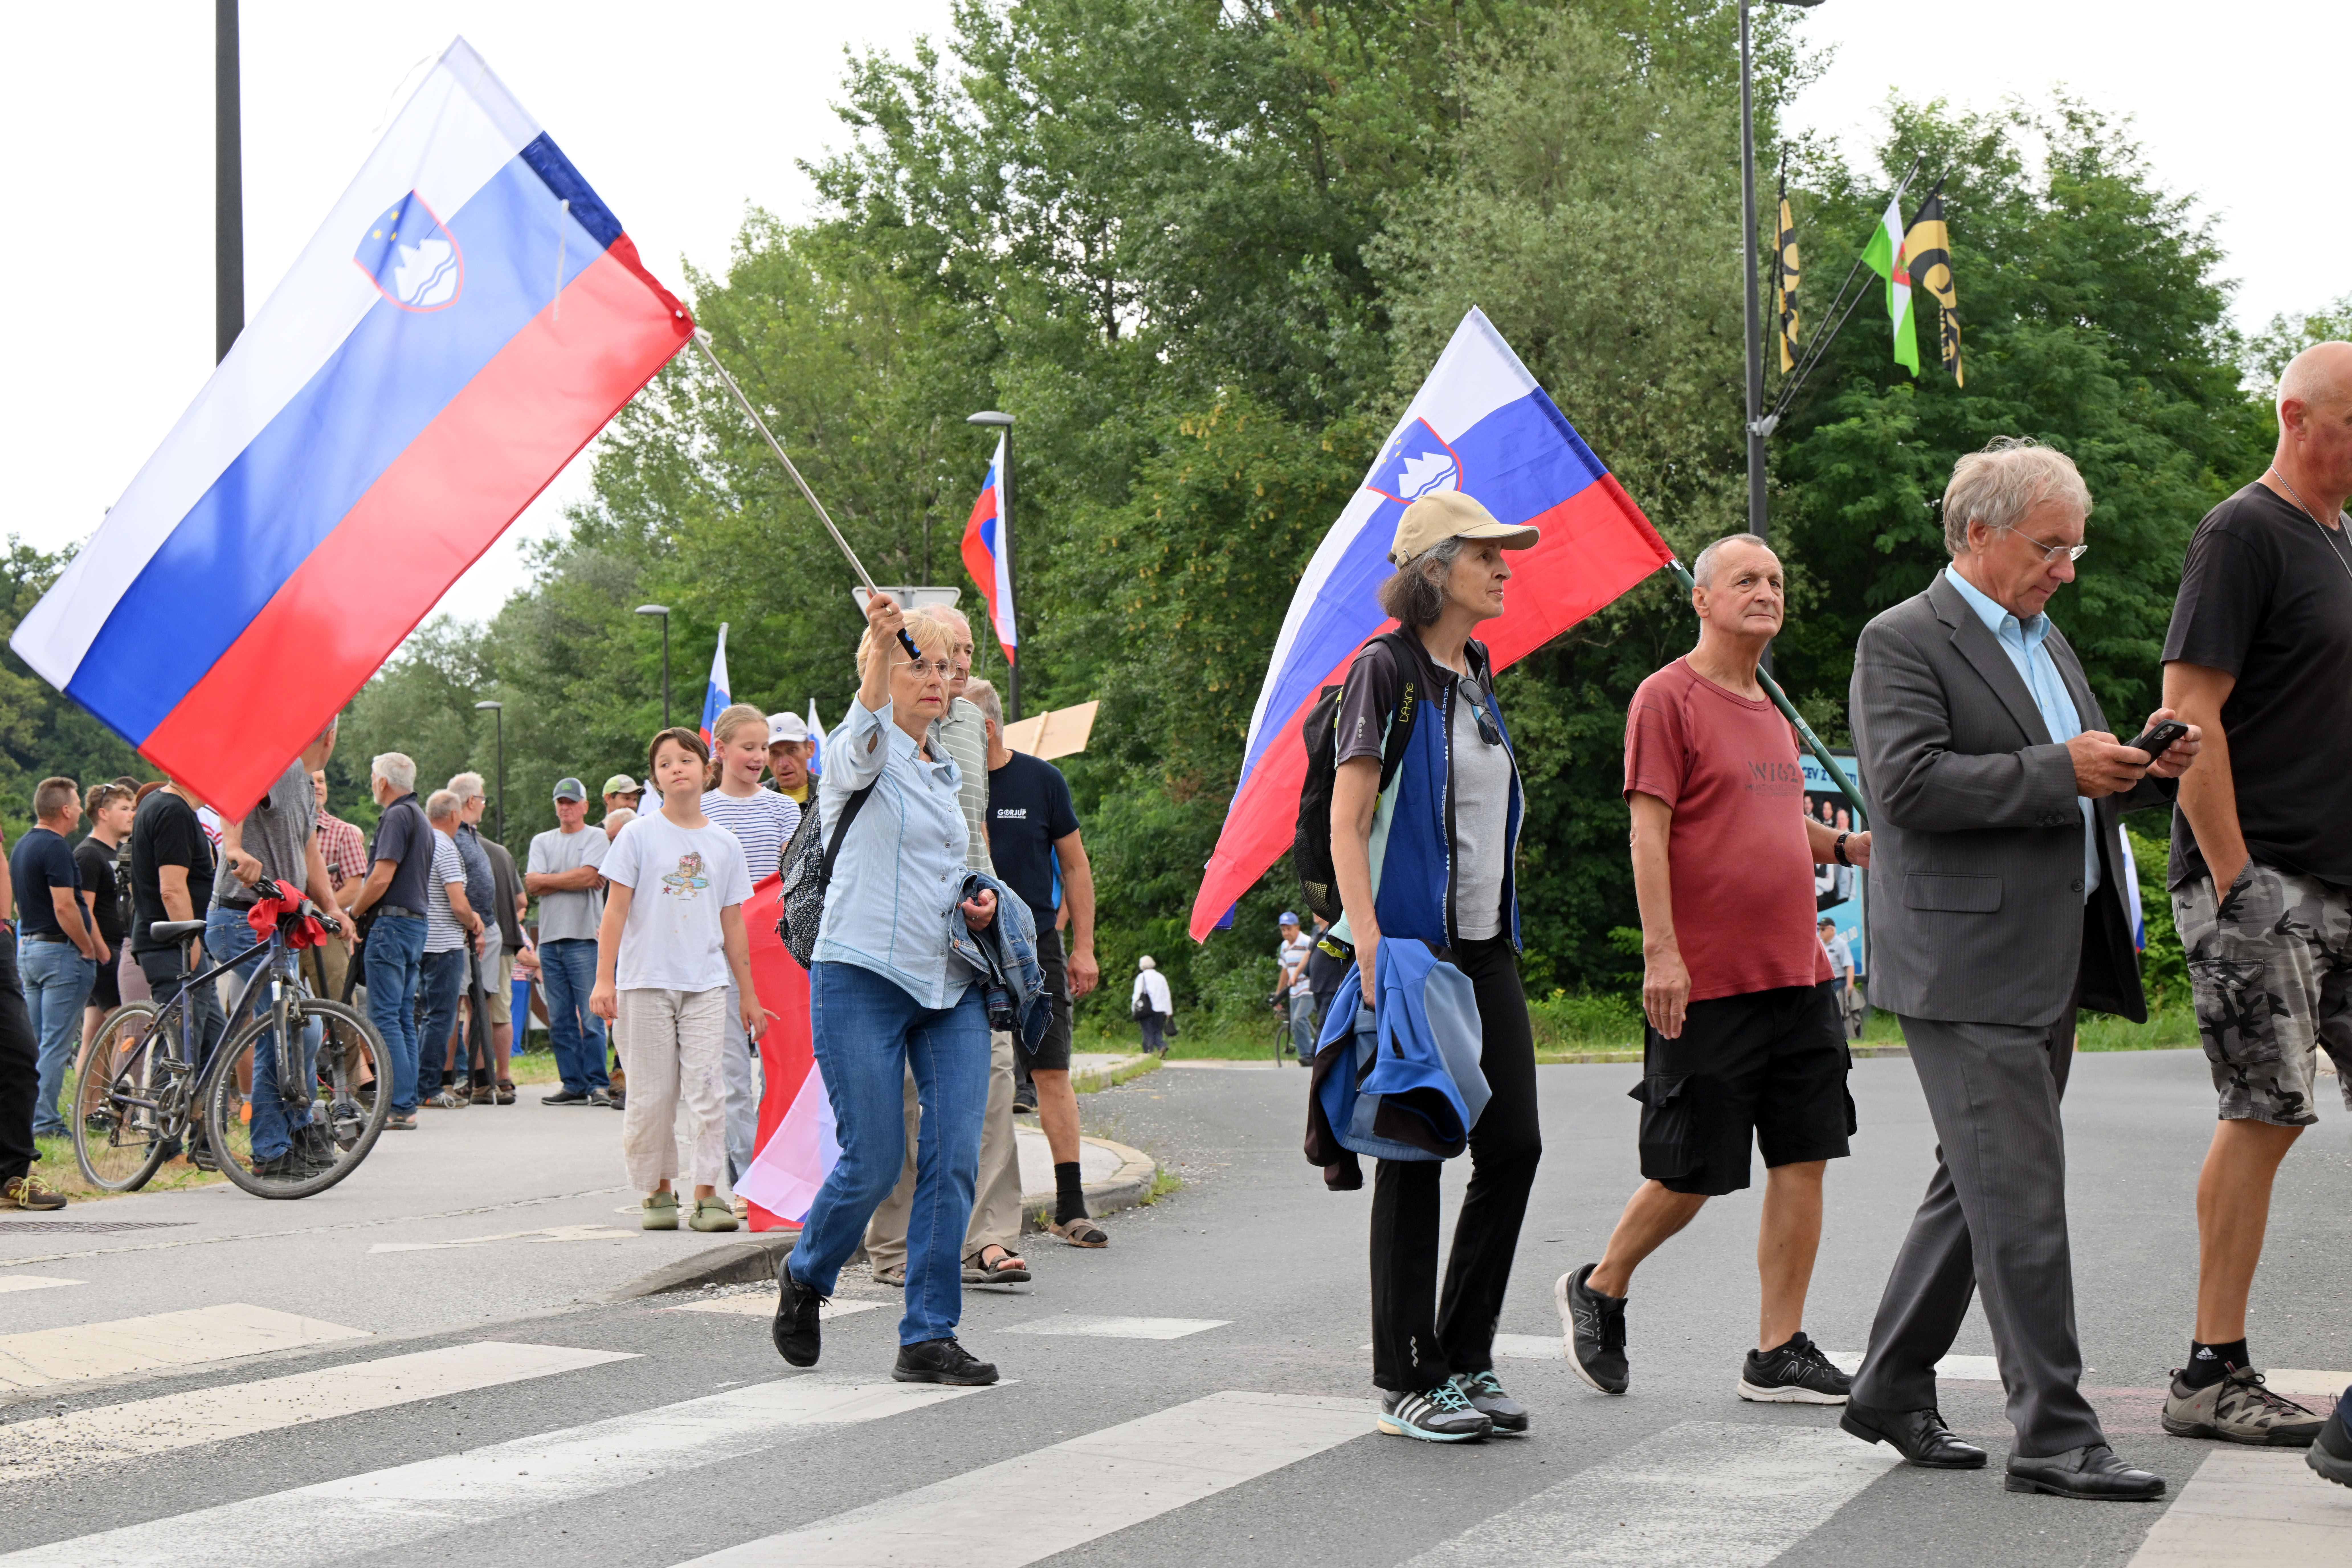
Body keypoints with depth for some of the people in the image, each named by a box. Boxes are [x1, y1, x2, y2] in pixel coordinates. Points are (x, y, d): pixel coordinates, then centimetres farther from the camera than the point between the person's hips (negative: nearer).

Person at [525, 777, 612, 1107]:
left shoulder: (597, 839, 5)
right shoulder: (542, 842, 18)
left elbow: (588, 876, -11)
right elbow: (532, 885, 4)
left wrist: (548, 879, -1)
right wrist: (570, 880, -3)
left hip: (585, 937, -5)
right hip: (550, 939, 5)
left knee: (591, 1018, -9)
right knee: (559, 1020, 4)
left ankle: (598, 1084, -5)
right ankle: (573, 1085, 9)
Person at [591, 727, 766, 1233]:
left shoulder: (725, 843, 9)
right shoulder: (640, 835, 1)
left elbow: (733, 924, 13)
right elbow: (615, 911, 0)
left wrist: (747, 993, 14)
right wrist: (604, 980, -6)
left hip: (707, 984, 2)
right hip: (648, 981, -1)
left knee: (707, 1088, -7)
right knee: (652, 1095, 1)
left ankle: (707, 1195, -3)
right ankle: (657, 1192, 13)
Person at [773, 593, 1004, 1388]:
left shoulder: (947, 773, 19)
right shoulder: (862, 755, -3)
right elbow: (866, 734, -29)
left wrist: (981, 897, 9)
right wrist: (882, 642, -46)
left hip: (952, 984, 6)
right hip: (863, 974, -6)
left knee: (955, 1156, -6)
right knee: (873, 1160, -6)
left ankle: (929, 1338, 0)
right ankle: (804, 1276, 24)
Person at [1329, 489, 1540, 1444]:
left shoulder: (1479, 676, 16)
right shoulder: (1386, 669, -8)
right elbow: (1346, 822, -12)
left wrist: (1504, 934, 19)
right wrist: (1369, 945, -20)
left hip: (1485, 944, 8)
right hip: (1411, 943, -8)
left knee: (1514, 1144, 3)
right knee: (1413, 1154, -2)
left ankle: (1465, 1361, 14)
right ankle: (1406, 1380, 6)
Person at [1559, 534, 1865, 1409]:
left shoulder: (1769, 709, 17)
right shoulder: (1668, 698, -7)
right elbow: (1650, 830, -13)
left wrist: (1842, 846, 13)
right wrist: (1660, 949, -19)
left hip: (1796, 974, 7)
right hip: (1708, 980, -7)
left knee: (1804, 1157, 2)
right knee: (1692, 1172, -1)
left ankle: (1779, 1355, 8)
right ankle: (1598, 1293, 23)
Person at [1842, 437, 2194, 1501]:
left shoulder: (2046, 641, 21)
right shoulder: (1904, 642, -8)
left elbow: (2078, 793, 25)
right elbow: (1907, 784, -20)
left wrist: (2143, 772, 3)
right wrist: (2058, 771, -20)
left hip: (2050, 965, 9)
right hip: (1969, 968, -9)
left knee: (1976, 1190, 14)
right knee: (2022, 1202, -9)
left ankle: (1890, 1393, 25)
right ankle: (2053, 1438, -5)